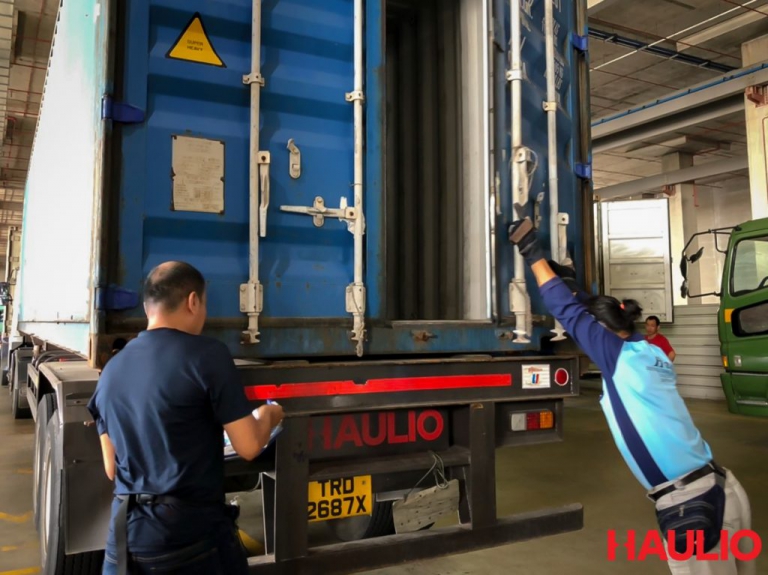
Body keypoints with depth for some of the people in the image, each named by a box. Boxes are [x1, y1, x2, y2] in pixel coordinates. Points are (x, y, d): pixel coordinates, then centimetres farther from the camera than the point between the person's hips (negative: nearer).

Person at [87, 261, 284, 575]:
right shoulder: (207, 354, -13)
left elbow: (112, 468, 12)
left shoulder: (111, 370, 6)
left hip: (124, 537, 6)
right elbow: (249, 447, -9)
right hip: (193, 535, -5)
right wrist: (267, 417, 12)